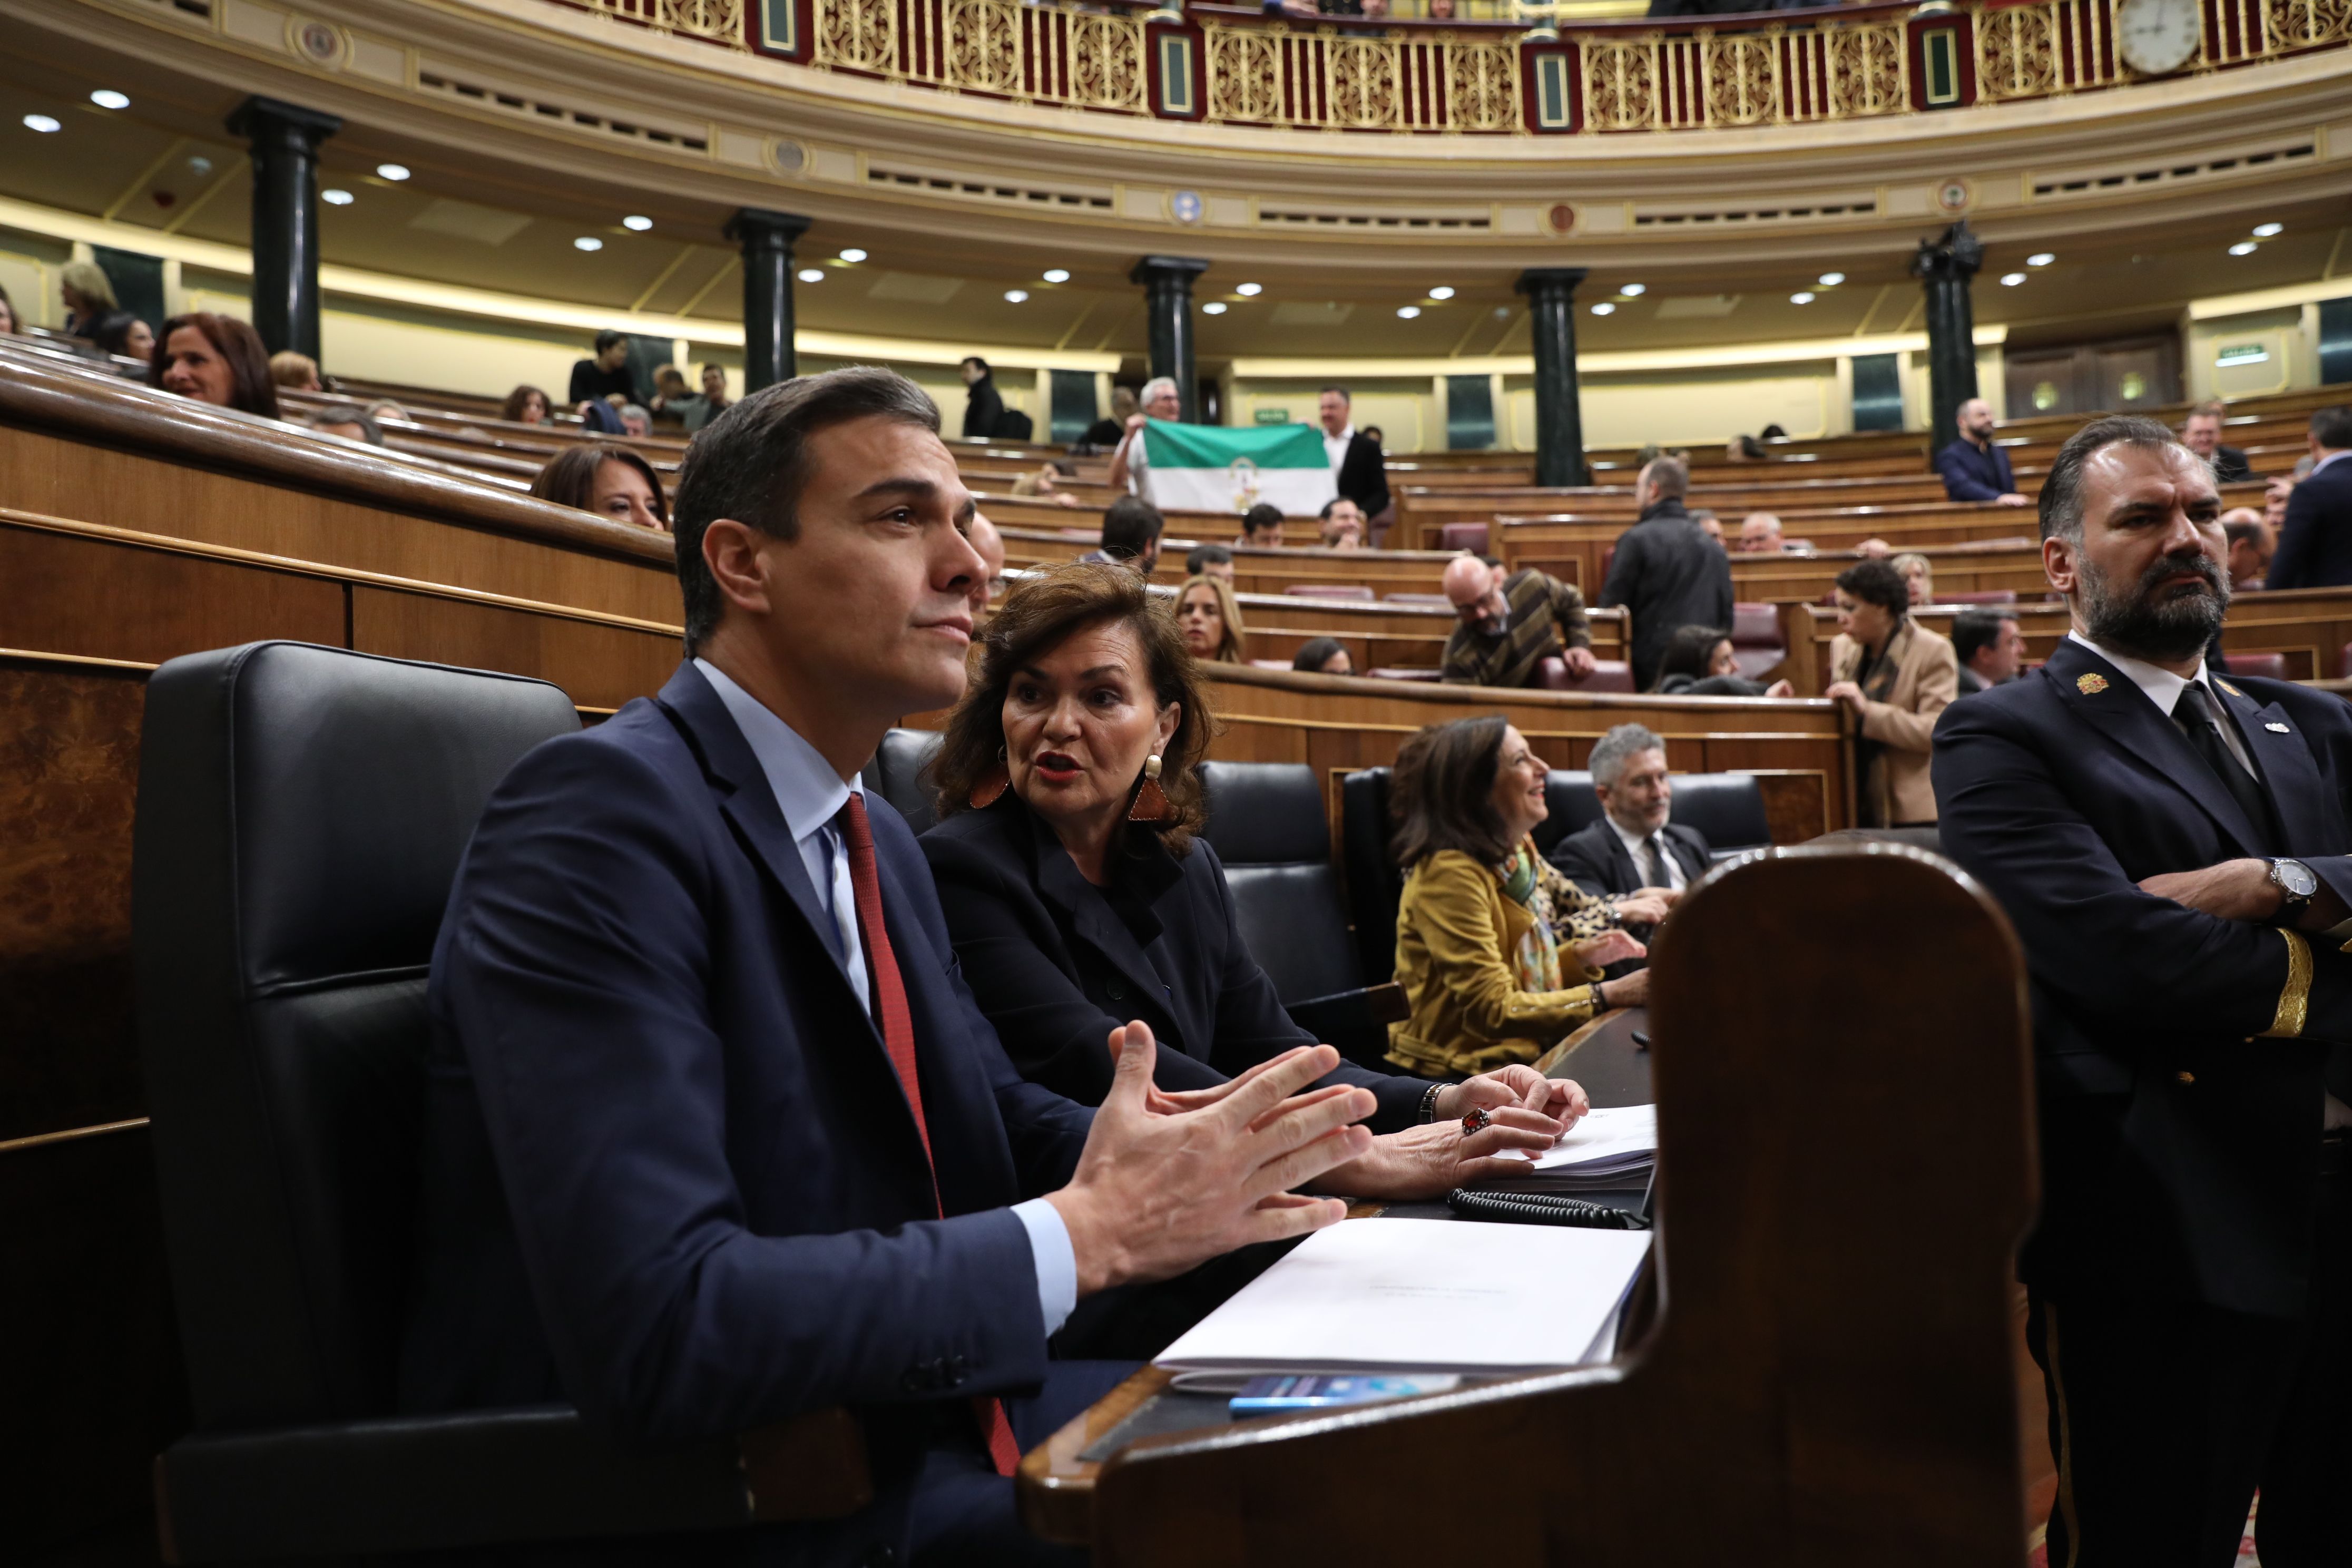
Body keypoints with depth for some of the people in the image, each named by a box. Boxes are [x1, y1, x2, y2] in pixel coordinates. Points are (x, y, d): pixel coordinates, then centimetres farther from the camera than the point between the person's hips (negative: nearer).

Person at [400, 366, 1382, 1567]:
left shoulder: (876, 838, 8)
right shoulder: (604, 810, -20)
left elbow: (997, 1115, 15)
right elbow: (653, 1331, -28)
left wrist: (1186, 1159, -6)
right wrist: (1088, 1233, -22)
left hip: (921, 1416, 8)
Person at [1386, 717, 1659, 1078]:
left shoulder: (1519, 853, 9)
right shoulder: (1450, 874, -18)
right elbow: (1493, 1009, -20)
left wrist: (1581, 956, 1)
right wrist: (1607, 995, -19)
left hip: (1523, 1054, 8)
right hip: (1462, 1073, -8)